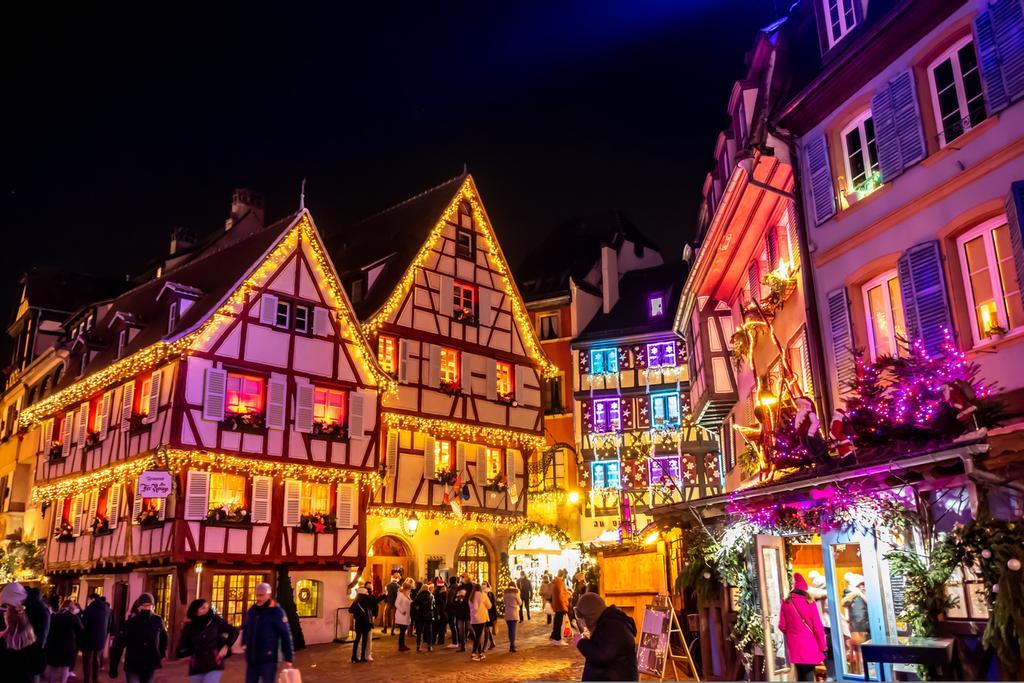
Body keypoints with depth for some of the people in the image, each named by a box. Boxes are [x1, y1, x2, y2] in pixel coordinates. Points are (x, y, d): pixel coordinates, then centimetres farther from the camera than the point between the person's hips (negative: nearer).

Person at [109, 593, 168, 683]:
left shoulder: (157, 621, -3)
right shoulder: (130, 623, -11)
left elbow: (163, 638, 15)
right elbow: (118, 645, -8)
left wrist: (162, 655, 9)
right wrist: (113, 667, -8)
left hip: (150, 666, 3)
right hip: (132, 666, -3)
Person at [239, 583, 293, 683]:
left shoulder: (276, 611, -12)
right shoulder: (251, 611, 6)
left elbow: (286, 635, -11)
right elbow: (245, 629, 25)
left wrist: (288, 658, -12)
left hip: (268, 659, -6)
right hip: (251, 659, 6)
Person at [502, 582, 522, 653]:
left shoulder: (505, 593, 3)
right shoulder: (515, 593, -8)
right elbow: (520, 603, 2)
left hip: (507, 613, 4)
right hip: (514, 613, -4)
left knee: (510, 629, 14)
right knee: (513, 630, -1)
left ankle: (512, 644, 24)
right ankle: (512, 646, -5)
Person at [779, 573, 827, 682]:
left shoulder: (786, 603, -3)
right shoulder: (810, 602, -9)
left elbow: (782, 626, 0)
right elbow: (818, 627, -7)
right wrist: (822, 646, 1)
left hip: (794, 645, 2)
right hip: (809, 644, -2)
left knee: (800, 675, 15)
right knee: (808, 675, 2)